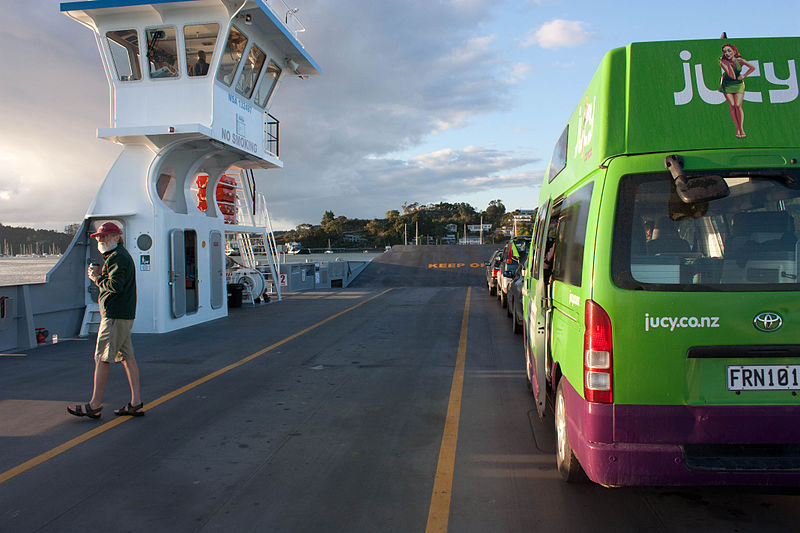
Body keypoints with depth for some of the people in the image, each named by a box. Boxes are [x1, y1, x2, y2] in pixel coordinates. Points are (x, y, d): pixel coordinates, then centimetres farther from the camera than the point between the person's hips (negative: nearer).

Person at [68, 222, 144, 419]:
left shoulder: (117, 257, -13)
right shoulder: (118, 256, 21)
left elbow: (115, 286, -23)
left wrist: (97, 278, -8)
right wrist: (99, 274, 5)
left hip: (115, 316, -11)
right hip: (124, 314, 11)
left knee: (102, 358, -6)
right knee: (127, 357, 9)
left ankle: (95, 405, 0)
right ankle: (136, 403, 10)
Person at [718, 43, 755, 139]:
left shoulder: (739, 60, -11)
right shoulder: (723, 62, -15)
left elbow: (752, 68, 1)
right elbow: (732, 76, -24)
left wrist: (744, 75, -9)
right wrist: (728, 64, -28)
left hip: (738, 84, 0)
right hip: (727, 84, 0)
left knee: (738, 106, -11)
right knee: (732, 106, -9)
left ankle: (741, 128, -8)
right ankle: (737, 129, -3)